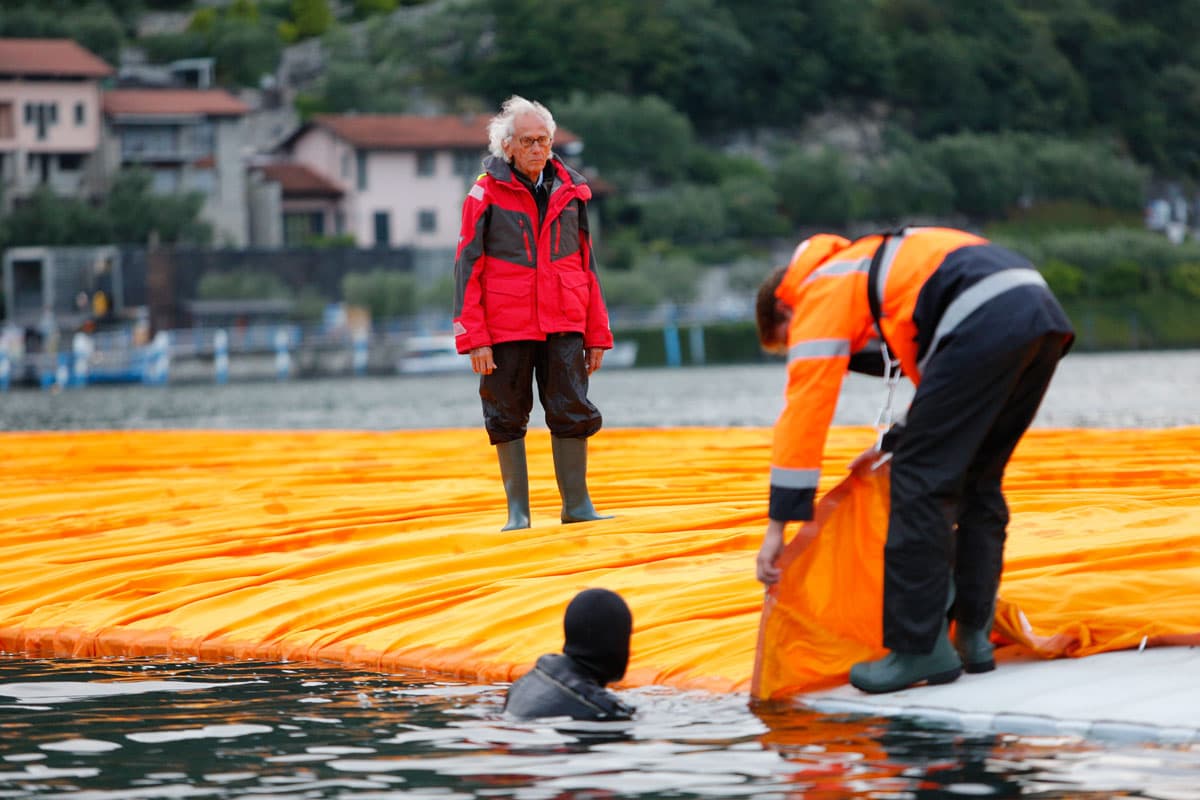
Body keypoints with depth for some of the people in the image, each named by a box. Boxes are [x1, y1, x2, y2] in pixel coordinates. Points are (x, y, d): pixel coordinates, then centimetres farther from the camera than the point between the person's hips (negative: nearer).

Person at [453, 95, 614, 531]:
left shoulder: (570, 191, 7)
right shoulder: (487, 194, -4)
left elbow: (586, 264, 13)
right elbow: (467, 267, -3)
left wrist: (597, 333, 10)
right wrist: (474, 338, -9)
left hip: (564, 324, 2)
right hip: (506, 327, -2)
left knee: (573, 412, 0)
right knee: (507, 418, 4)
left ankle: (577, 504, 10)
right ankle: (517, 509, 13)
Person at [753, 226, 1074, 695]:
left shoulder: (819, 294, 11)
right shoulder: (870, 268, 36)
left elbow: (804, 408, 2)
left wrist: (777, 527, 0)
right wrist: (897, 443, 34)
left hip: (986, 322, -9)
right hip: (1045, 310, 9)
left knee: (921, 480, -2)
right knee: (977, 479, 19)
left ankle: (920, 649, -3)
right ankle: (973, 637, 19)